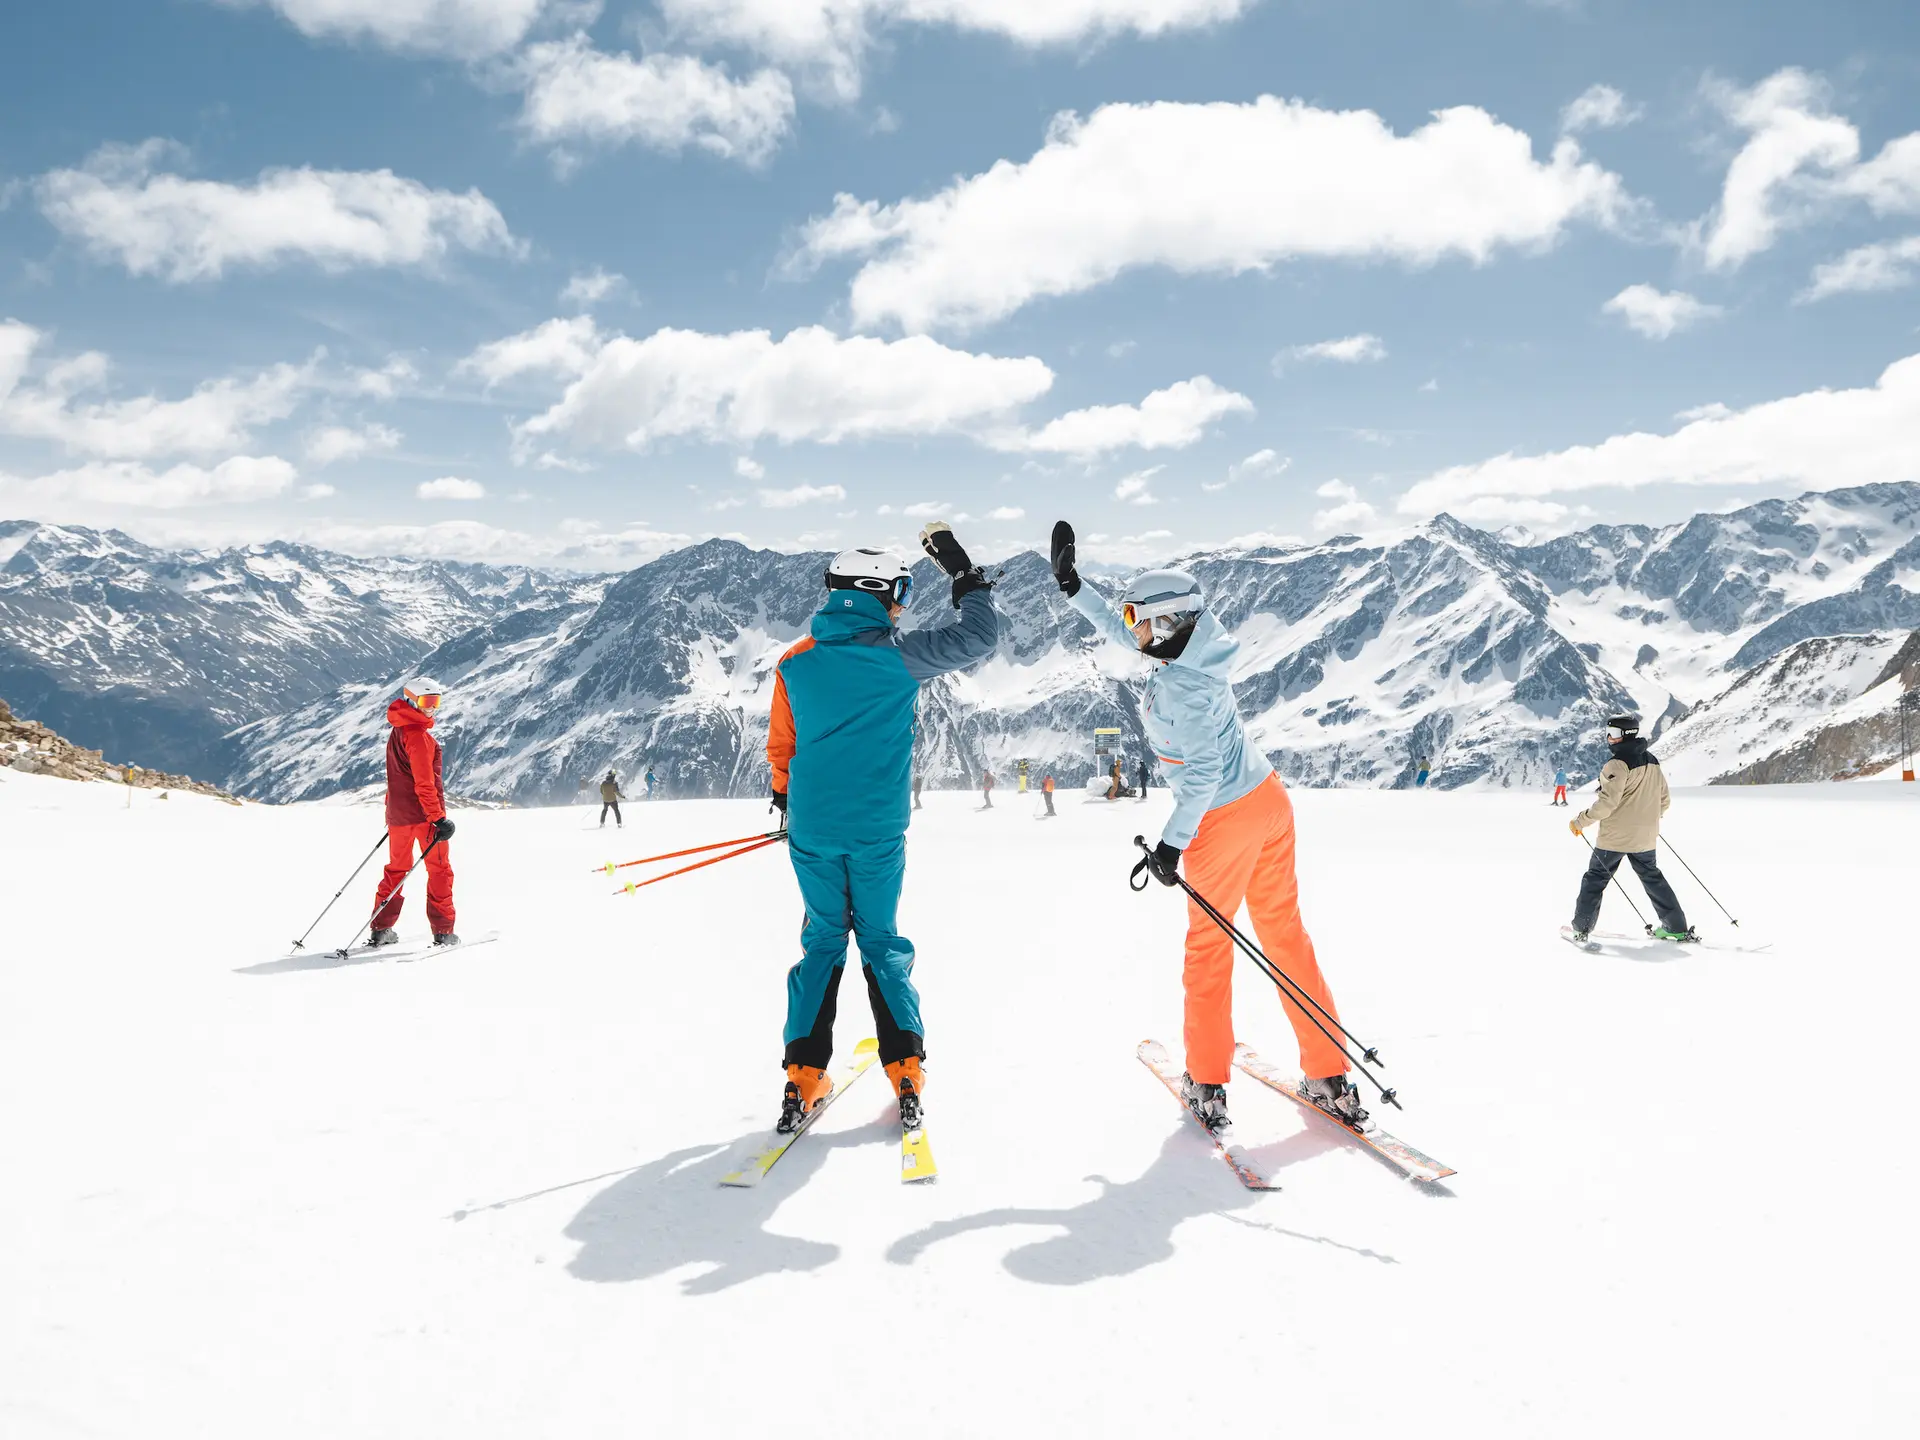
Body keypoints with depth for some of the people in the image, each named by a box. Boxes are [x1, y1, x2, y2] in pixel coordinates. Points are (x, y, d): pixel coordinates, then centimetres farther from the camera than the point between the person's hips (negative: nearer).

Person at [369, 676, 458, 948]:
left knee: (397, 868, 17)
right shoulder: (418, 735, -17)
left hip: (397, 813, 9)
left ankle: (381, 929, 18)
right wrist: (438, 818, -22)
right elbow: (424, 783, -22)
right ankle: (443, 931, 1)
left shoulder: (397, 731, 12)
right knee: (440, 870, 1)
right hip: (423, 813, -9)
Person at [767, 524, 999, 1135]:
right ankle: (905, 1069, 9)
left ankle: (804, 1074, 9)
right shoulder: (897, 656, -10)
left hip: (811, 831, 2)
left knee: (822, 941, 14)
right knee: (882, 942, 12)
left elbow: (781, 747, 9)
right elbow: (978, 637, -5)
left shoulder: (794, 663, 0)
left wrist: (787, 801, 24)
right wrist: (965, 574, 6)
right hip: (878, 833, -2)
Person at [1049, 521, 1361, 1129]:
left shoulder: (1179, 684, -23)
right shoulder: (1193, 641, 2)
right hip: (1269, 799, 8)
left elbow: (1203, 770, -23)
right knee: (1284, 932, 12)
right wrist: (1071, 586, 17)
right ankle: (1330, 1079, 16)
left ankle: (1207, 1084, 19)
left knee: (1208, 942, 9)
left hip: (1224, 818, -8)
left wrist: (1173, 841, -18)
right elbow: (1120, 632, 17)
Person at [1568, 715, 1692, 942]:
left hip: (1615, 836, -7)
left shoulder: (1618, 763, -17)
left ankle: (1581, 927, 6)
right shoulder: (1652, 761, 8)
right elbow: (1664, 799, 14)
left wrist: (1580, 821, -14)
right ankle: (1677, 928, 19)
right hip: (1645, 837, 7)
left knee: (1595, 878, 5)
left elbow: (1607, 802, -23)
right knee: (1652, 877, 18)